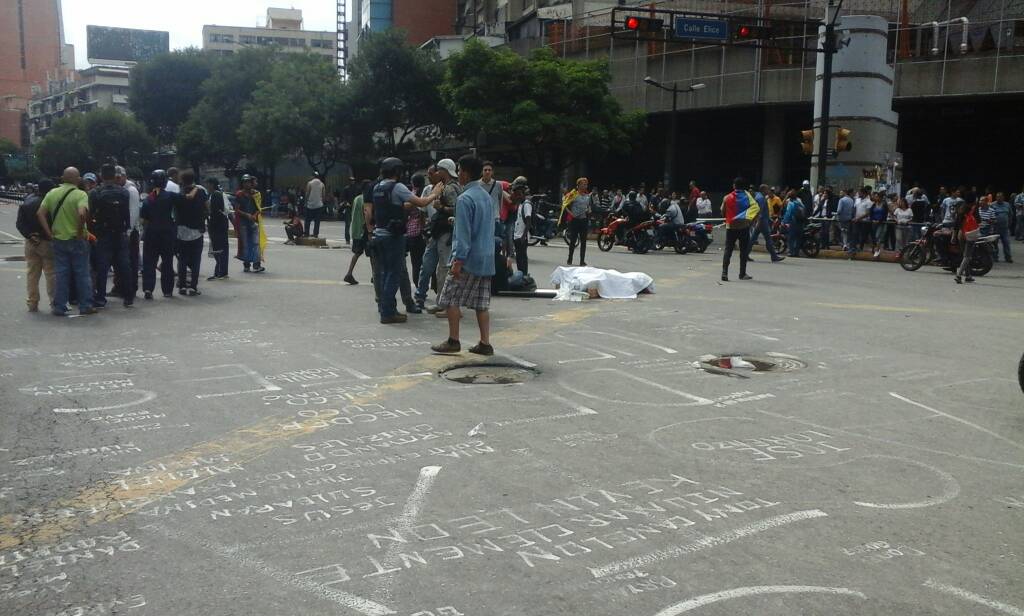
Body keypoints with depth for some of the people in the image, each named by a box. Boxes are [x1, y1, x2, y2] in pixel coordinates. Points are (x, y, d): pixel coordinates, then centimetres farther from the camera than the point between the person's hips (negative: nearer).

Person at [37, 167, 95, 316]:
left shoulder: (52, 193, 3)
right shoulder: (81, 194, -12)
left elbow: (40, 213, -2)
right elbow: (82, 214, -28)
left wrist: (49, 234, -1)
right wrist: (81, 232, -16)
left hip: (58, 240, 4)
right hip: (77, 241, -4)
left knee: (60, 274, 10)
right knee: (82, 274, 6)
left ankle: (59, 307, 12)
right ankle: (85, 306, 9)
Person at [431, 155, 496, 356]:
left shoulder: (465, 199, -14)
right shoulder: (487, 196, 13)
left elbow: (463, 233, -18)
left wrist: (458, 260, -17)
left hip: (469, 258, -8)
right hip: (486, 258, 8)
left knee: (451, 298, 2)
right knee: (481, 302, 9)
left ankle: (453, 341, 5)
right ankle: (485, 343, 9)